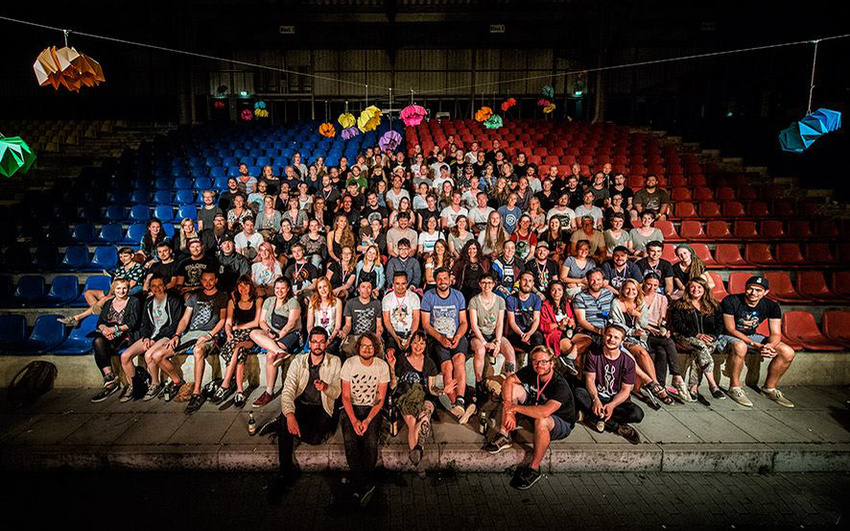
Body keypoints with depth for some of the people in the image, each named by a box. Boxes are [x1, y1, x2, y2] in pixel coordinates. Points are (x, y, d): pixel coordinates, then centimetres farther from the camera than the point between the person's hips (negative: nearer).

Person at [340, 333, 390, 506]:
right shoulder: (349, 363, -5)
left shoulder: (382, 366, -4)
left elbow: (381, 398, -3)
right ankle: (366, 486, -24)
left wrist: (368, 420, -18)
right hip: (351, 408, 0)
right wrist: (354, 420, -19)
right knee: (350, 440, -27)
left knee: (371, 441, -27)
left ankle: (362, 488, -16)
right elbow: (345, 396, -5)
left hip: (372, 409, 0)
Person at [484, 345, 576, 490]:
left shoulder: (561, 386, -32)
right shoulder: (530, 371, -13)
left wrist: (515, 407, -34)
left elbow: (544, 412, -46)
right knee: (514, 388, -12)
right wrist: (509, 413, -26)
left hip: (562, 424, -6)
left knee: (542, 420, -42)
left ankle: (534, 468, -25)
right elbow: (508, 381, -15)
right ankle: (504, 436, -12)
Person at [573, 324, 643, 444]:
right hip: (596, 396, 1)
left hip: (617, 399, 0)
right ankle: (615, 426, -29)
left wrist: (612, 405, -26)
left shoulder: (628, 362, -6)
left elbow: (626, 390, -7)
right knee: (578, 392, -32)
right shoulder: (594, 354, -3)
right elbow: (590, 379, -7)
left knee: (637, 414, -29)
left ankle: (595, 417, -22)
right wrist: (596, 399, -26)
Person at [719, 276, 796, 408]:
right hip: (728, 336, -6)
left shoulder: (772, 306, -6)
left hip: (751, 336, 6)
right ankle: (734, 387, -22)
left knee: (788, 353, -11)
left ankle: (769, 388, 7)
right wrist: (756, 345, -32)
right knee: (740, 347, -41)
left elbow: (776, 333, -7)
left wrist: (770, 345, -32)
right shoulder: (730, 301, -21)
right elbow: (730, 330, -21)